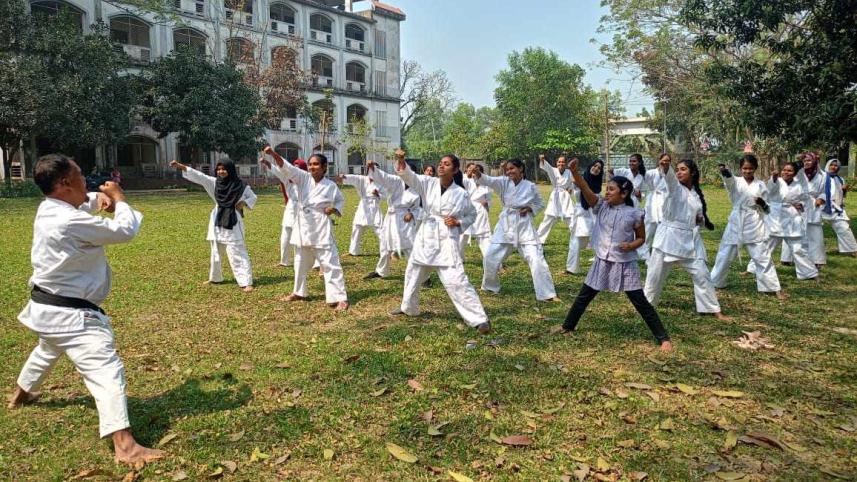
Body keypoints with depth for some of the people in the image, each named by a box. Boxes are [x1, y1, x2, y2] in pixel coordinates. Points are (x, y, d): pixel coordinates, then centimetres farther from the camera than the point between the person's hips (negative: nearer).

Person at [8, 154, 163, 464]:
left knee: (47, 351, 38)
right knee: (106, 370, -19)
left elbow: (80, 204, 25)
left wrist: (99, 197, 4)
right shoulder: (71, 222, -27)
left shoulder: (48, 209, 3)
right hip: (69, 313, -11)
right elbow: (124, 231, -25)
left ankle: (20, 395, 65)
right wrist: (118, 198, -10)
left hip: (46, 305, 11)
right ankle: (125, 447, -26)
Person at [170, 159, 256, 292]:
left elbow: (253, 197, 7)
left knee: (237, 253, -10)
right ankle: (215, 277, 36)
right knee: (216, 252, 18)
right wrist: (180, 166, -13)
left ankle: (246, 282, -10)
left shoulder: (241, 186, -6)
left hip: (233, 223, -5)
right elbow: (198, 176, -4)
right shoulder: (214, 182, 2)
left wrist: (244, 203, -13)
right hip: (217, 222, 5)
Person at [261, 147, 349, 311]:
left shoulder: (331, 186, -4)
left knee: (330, 263, -9)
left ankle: (340, 298, -6)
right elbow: (286, 168, -15)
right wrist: (273, 154, -31)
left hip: (321, 229, -4)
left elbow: (340, 200, 13)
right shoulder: (303, 178, -1)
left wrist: (334, 209, -8)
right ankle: (299, 292, 38)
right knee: (301, 262, 19)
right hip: (302, 227, 4)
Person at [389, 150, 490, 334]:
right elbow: (409, 176, -18)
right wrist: (401, 161, -38)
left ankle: (479, 319, -7)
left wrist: (458, 223, -12)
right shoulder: (428, 183, -3)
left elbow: (471, 215, 7)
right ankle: (408, 308, 46)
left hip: (446, 240, -4)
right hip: (425, 236, 5)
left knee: (456, 281, -15)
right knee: (413, 274, 21)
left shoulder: (461, 194, -7)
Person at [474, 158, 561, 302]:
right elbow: (489, 180, -20)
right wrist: (478, 174, -40)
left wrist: (530, 209, -10)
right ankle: (490, 286, 30)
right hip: (506, 224, 2)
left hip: (525, 226, -2)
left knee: (537, 259, -9)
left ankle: (547, 294, 2)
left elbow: (540, 204, 10)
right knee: (490, 257, 4)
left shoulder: (530, 186, -3)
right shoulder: (504, 182, -2)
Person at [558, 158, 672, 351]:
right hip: (602, 262, 3)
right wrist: (574, 171, -32)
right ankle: (567, 326, 32)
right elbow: (585, 188, -17)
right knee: (583, 296, 14)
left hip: (625, 264, -3)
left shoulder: (634, 214, -9)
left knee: (640, 302, -1)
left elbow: (641, 238, 3)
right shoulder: (600, 206, -2)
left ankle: (663, 338, 11)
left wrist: (631, 245, -19)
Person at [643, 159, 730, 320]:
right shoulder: (673, 187, -2)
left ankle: (715, 310, 14)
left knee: (701, 275, 3)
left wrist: (701, 220, -3)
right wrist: (665, 165, -49)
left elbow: (700, 219, 22)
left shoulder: (697, 194, 11)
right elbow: (669, 176, -27)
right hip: (669, 236, -3)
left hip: (690, 239, 3)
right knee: (655, 275, 5)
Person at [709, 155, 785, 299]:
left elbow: (767, 209, 5)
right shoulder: (735, 182, 0)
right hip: (736, 223, 0)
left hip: (754, 225, 0)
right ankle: (713, 282, 25)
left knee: (763, 257, 1)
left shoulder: (760, 185, 3)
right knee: (724, 256, 9)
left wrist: (762, 203, -18)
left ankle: (775, 288, 9)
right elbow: (728, 178, -27)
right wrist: (723, 170, -50)